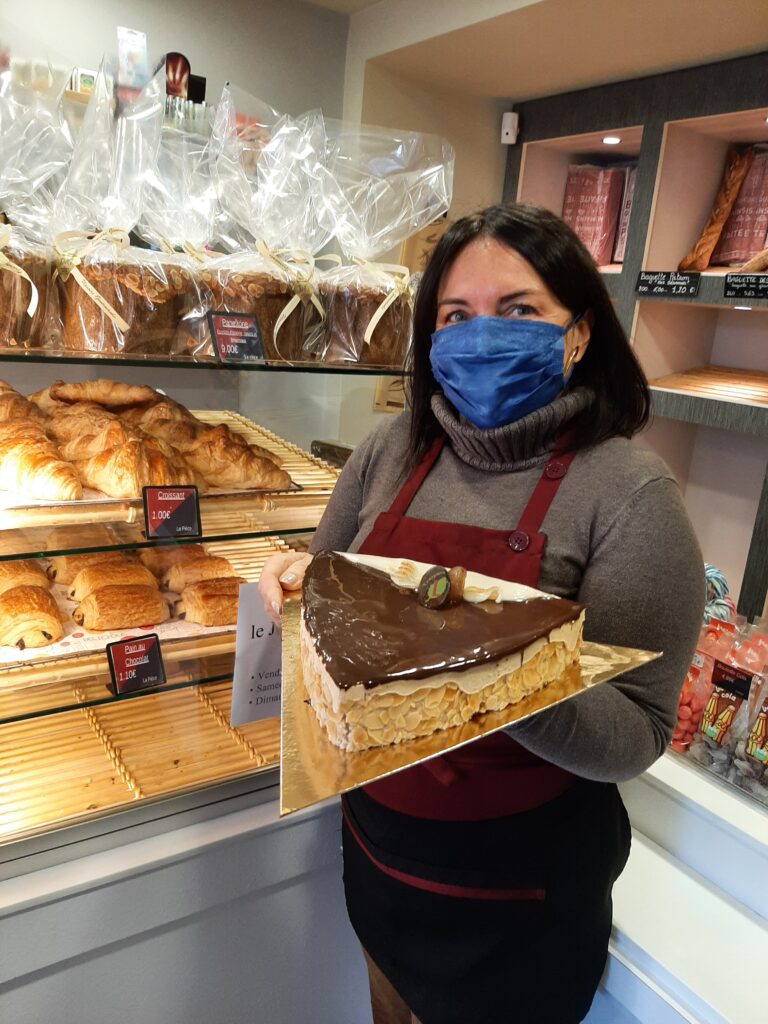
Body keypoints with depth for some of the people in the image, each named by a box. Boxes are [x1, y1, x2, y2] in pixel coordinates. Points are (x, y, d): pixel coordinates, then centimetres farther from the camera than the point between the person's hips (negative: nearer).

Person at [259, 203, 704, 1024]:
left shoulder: (630, 492, -19)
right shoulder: (394, 447, -7)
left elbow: (634, 737, -19)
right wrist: (300, 580, -16)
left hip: (517, 896, -4)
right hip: (376, 842, 4)